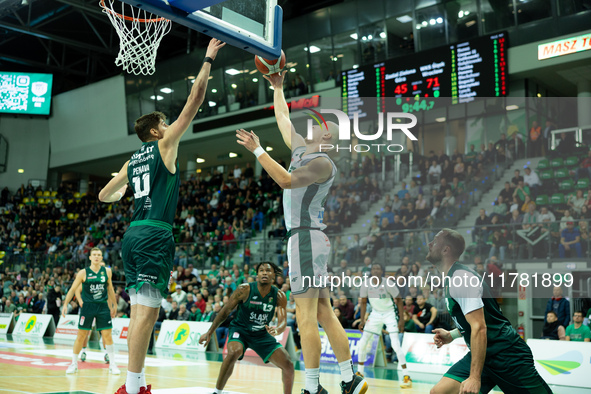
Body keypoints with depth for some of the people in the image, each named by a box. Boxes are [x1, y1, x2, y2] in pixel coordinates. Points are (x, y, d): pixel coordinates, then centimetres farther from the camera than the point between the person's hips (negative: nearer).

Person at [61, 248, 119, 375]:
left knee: (107, 334, -1)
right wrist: (65, 304, -5)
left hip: (103, 306, 1)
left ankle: (112, 364, 9)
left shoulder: (107, 271, 4)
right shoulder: (83, 273, -3)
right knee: (81, 335, 3)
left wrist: (114, 305, 15)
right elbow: (73, 289, 2)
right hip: (87, 306, -1)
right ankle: (74, 363, 17)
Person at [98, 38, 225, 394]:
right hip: (155, 233, -8)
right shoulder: (164, 145, 1)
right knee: (147, 310, -10)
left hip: (134, 234, 8)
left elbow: (105, 196, 26)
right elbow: (195, 101, -2)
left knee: (140, 309, 10)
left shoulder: (132, 161, 19)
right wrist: (208, 60, 4)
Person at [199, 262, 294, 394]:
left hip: (262, 334, 3)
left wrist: (277, 330, -42)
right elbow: (226, 311, -8)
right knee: (234, 352, -35)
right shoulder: (245, 290, -19)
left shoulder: (279, 296, -12)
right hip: (240, 330, -3)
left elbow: (283, 321, -17)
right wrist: (210, 332, -4)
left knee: (288, 365, -10)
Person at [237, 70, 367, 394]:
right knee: (323, 313, 11)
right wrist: (277, 87, 34)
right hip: (306, 237, 10)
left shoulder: (322, 162, -10)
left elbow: (286, 180, -24)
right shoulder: (301, 149, 17)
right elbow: (283, 119, 30)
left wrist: (257, 151, -22)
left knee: (306, 316, -9)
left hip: (306, 237, -10)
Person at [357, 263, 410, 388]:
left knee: (395, 344, -17)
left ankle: (407, 377, -14)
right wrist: (362, 320, 2)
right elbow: (363, 302, 4)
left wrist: (401, 319, -15)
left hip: (390, 313, -4)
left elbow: (399, 300, -11)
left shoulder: (388, 284, -20)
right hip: (375, 313, 4)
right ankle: (360, 372, 19)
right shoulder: (366, 285, -10)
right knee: (362, 342, 1)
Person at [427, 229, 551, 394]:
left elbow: (479, 328, -26)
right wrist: (451, 335, 14)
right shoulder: (450, 280, 12)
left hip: (507, 354, -9)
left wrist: (475, 378, -29)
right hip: (484, 355, 9)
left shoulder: (461, 278, -18)